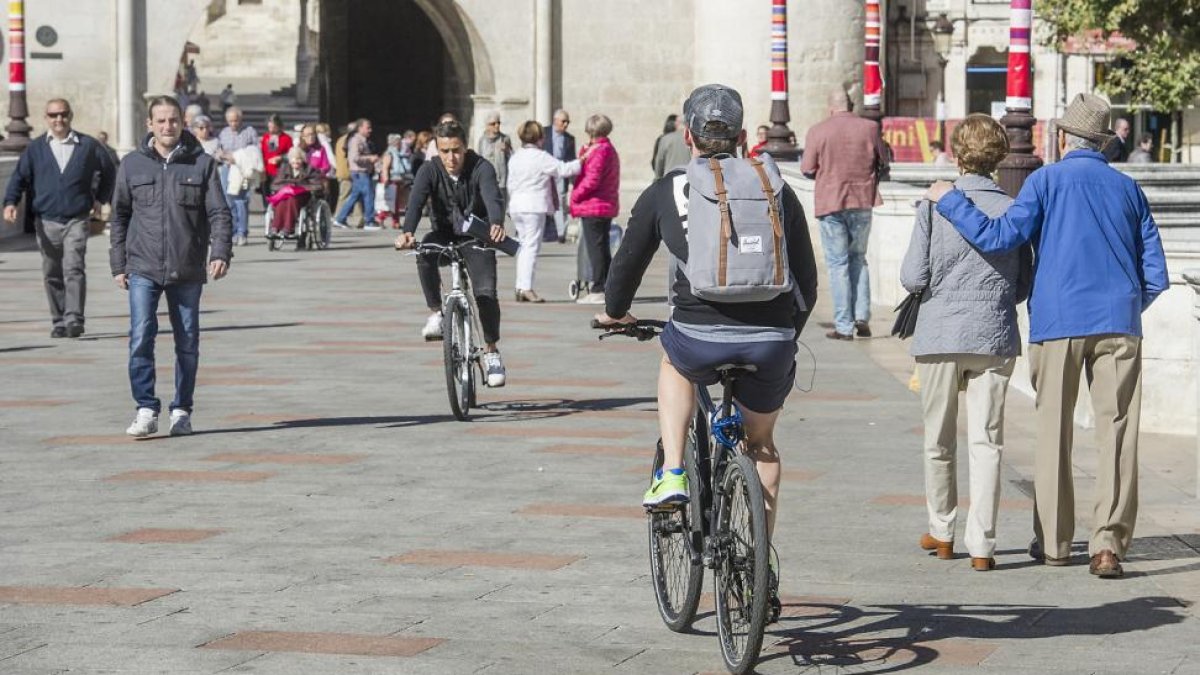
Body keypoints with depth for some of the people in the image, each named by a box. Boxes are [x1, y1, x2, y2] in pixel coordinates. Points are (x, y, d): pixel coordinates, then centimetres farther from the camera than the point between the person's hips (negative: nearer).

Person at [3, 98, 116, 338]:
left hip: (77, 221, -2)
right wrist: (11, 203, -15)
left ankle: (74, 319, -19)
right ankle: (58, 321, 15)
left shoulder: (88, 146, 5)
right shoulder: (36, 148, 6)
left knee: (74, 269, -15)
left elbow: (108, 171, 18)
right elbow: (20, 176, 0)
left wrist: (102, 198, 16)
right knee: (52, 274, 7)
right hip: (46, 221, 2)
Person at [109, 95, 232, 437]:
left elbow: (219, 213, 0)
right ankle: (147, 410, -10)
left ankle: (182, 411, 19)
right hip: (143, 270, 0)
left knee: (187, 344, 7)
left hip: (188, 271, 0)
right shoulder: (132, 165, 5)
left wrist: (220, 252, -15)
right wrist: (119, 264, 7)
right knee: (141, 338, -14)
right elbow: (120, 216, 10)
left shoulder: (202, 163, 2)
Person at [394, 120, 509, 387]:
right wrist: (407, 232, -48)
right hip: (444, 236, 1)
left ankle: (491, 350, 5)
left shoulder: (481, 168, -16)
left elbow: (492, 197, -33)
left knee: (486, 293, -16)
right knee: (425, 251, -33)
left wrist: (497, 224, -56)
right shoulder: (430, 170, -12)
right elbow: (416, 201, -27)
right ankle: (436, 313, -18)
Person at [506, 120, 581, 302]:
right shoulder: (540, 157, -12)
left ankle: (520, 287, 11)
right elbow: (563, 169, -12)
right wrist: (582, 161, 0)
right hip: (535, 206, -8)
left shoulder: (515, 158, 12)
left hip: (517, 205, 8)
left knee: (524, 246, 13)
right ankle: (527, 288, -14)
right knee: (532, 247, -8)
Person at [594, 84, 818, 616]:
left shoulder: (665, 193, 7)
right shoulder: (776, 190, 12)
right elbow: (807, 280, 16)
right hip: (771, 342, 2)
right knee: (761, 443, 27)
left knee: (674, 361, 36)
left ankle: (672, 475, 18)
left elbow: (628, 263, 17)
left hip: (699, 339, -2)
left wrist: (614, 313, 37)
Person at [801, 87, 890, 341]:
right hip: (862, 200, 2)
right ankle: (862, 317, 8)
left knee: (838, 263, 2)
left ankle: (844, 326, 0)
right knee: (858, 257, 18)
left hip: (830, 202, -2)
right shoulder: (869, 128, -2)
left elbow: (807, 169, -4)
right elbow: (883, 163, 5)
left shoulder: (817, 132, -7)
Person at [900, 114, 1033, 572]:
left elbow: (913, 277, -8)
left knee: (939, 442, 14)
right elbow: (1025, 285, 3)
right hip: (994, 336, 1)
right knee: (986, 441, 1)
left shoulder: (934, 205, -6)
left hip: (940, 335, -1)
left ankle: (941, 531, 27)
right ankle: (982, 544, -4)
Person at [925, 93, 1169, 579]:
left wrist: (949, 200, 0)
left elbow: (999, 237, -11)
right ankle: (1108, 543, -11)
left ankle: (1054, 541, 14)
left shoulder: (1047, 180, 1)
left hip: (1057, 323, -2)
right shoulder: (1128, 188, 11)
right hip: (1118, 326, 2)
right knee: (1117, 433, -1)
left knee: (1054, 432, 9)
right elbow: (1155, 274, 10)